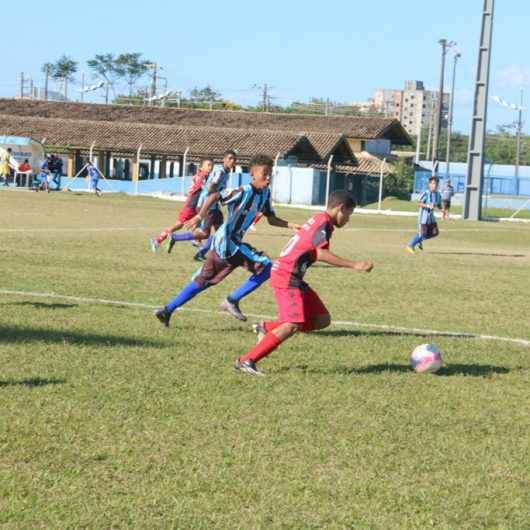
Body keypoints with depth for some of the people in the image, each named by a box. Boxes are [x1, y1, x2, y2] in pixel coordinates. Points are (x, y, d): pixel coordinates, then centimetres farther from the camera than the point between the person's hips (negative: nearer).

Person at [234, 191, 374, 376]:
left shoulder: (318, 220, 19)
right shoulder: (324, 221, -11)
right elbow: (321, 253, -24)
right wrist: (354, 265, -25)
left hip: (293, 278, 10)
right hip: (287, 277, -10)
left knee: (322, 319, 7)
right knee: (293, 325, -19)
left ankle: (267, 328, 12)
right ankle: (246, 361, -16)